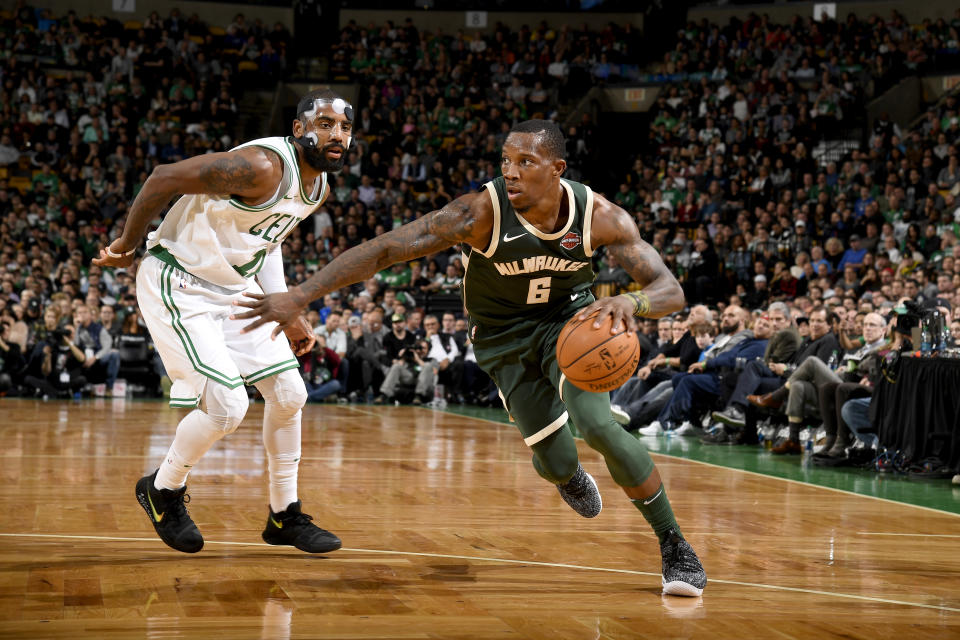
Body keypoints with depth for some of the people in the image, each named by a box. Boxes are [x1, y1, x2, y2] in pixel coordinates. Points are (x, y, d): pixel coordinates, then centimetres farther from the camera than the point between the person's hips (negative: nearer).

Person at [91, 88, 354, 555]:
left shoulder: (318, 188, 2)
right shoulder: (261, 166, -28)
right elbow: (164, 178, -24)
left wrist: (288, 313, 17)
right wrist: (126, 247, -12)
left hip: (233, 288, 9)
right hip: (177, 285, -9)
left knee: (289, 393, 7)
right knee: (228, 406, -17)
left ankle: (285, 516, 21)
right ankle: (162, 490, 11)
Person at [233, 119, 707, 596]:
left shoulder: (600, 216, -24)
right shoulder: (482, 212, -31)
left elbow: (671, 291, -24)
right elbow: (383, 250, -33)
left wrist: (630, 301, -48)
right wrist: (300, 297, -40)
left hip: (570, 318, 0)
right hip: (504, 337, 0)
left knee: (597, 425, -24)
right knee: (557, 464, -5)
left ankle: (674, 546, -5)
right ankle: (567, 476, 39)